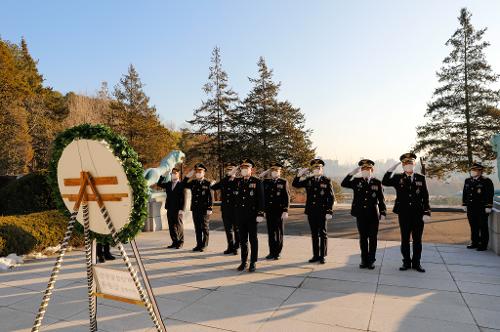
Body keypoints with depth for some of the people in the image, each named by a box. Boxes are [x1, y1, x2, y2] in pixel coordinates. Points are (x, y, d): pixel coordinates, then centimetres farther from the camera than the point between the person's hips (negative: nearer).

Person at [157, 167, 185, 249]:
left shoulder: (181, 185, -5)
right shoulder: (168, 184, 14)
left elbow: (183, 198, -10)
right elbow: (159, 184, 14)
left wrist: (182, 209, -16)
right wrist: (163, 176, 2)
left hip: (177, 209, -6)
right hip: (170, 209, 6)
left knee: (178, 226, 2)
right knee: (171, 226, 9)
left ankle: (180, 242, 12)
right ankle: (175, 242, 18)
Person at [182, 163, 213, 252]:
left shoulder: (207, 183, -3)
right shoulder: (193, 183, 10)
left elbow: (210, 197, -6)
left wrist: (209, 209, -12)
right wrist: (188, 176, 1)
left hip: (204, 209, -4)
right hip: (195, 209, 5)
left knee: (204, 227, 4)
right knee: (197, 228, 10)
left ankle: (204, 245, 13)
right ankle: (199, 244, 18)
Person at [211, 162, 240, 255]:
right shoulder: (223, 181, 11)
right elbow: (213, 187, 6)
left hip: (235, 209, -4)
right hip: (225, 208, 5)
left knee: (236, 229, 4)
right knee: (228, 229, 12)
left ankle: (236, 247, 16)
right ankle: (230, 247, 23)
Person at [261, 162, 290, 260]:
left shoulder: (283, 182, 1)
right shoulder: (266, 182, 12)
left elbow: (287, 197, -4)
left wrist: (285, 211, -9)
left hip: (279, 211, -3)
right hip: (269, 211, 3)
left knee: (279, 232, 5)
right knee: (271, 232, 7)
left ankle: (278, 252, 15)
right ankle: (272, 252, 17)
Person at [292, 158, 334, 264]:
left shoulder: (327, 181, -1)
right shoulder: (308, 180, 8)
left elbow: (331, 197, -3)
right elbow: (295, 184, 4)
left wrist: (329, 212, -9)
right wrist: (299, 175, -9)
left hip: (322, 212, -3)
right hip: (311, 212, 3)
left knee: (323, 234, 4)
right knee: (314, 234, 11)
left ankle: (322, 256, 13)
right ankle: (315, 255, 19)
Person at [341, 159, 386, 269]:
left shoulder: (377, 183, 3)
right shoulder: (357, 181, 5)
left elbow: (381, 199, 5)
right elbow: (343, 184, -9)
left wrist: (383, 213, 0)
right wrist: (352, 173, -15)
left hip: (373, 215, -1)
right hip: (361, 215, 1)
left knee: (372, 238, 4)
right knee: (363, 238, 8)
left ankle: (371, 260, 16)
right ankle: (364, 260, 18)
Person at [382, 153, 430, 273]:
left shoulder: (421, 178, 4)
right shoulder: (398, 178, 3)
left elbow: (425, 197, 2)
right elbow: (385, 182, -15)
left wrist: (426, 213, -4)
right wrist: (392, 168, -18)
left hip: (418, 214, 0)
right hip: (404, 214, 0)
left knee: (417, 239, 7)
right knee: (405, 239, 8)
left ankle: (416, 263, 20)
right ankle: (406, 262, 19)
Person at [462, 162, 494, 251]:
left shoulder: (487, 181, -7)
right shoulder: (467, 181, 10)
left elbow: (490, 195, -11)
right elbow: (465, 193, 16)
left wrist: (488, 207, -14)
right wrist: (464, 204, 13)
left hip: (482, 209, -6)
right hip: (471, 208, 6)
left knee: (483, 227, 2)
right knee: (473, 226, 12)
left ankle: (483, 245, 11)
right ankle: (475, 243, 22)